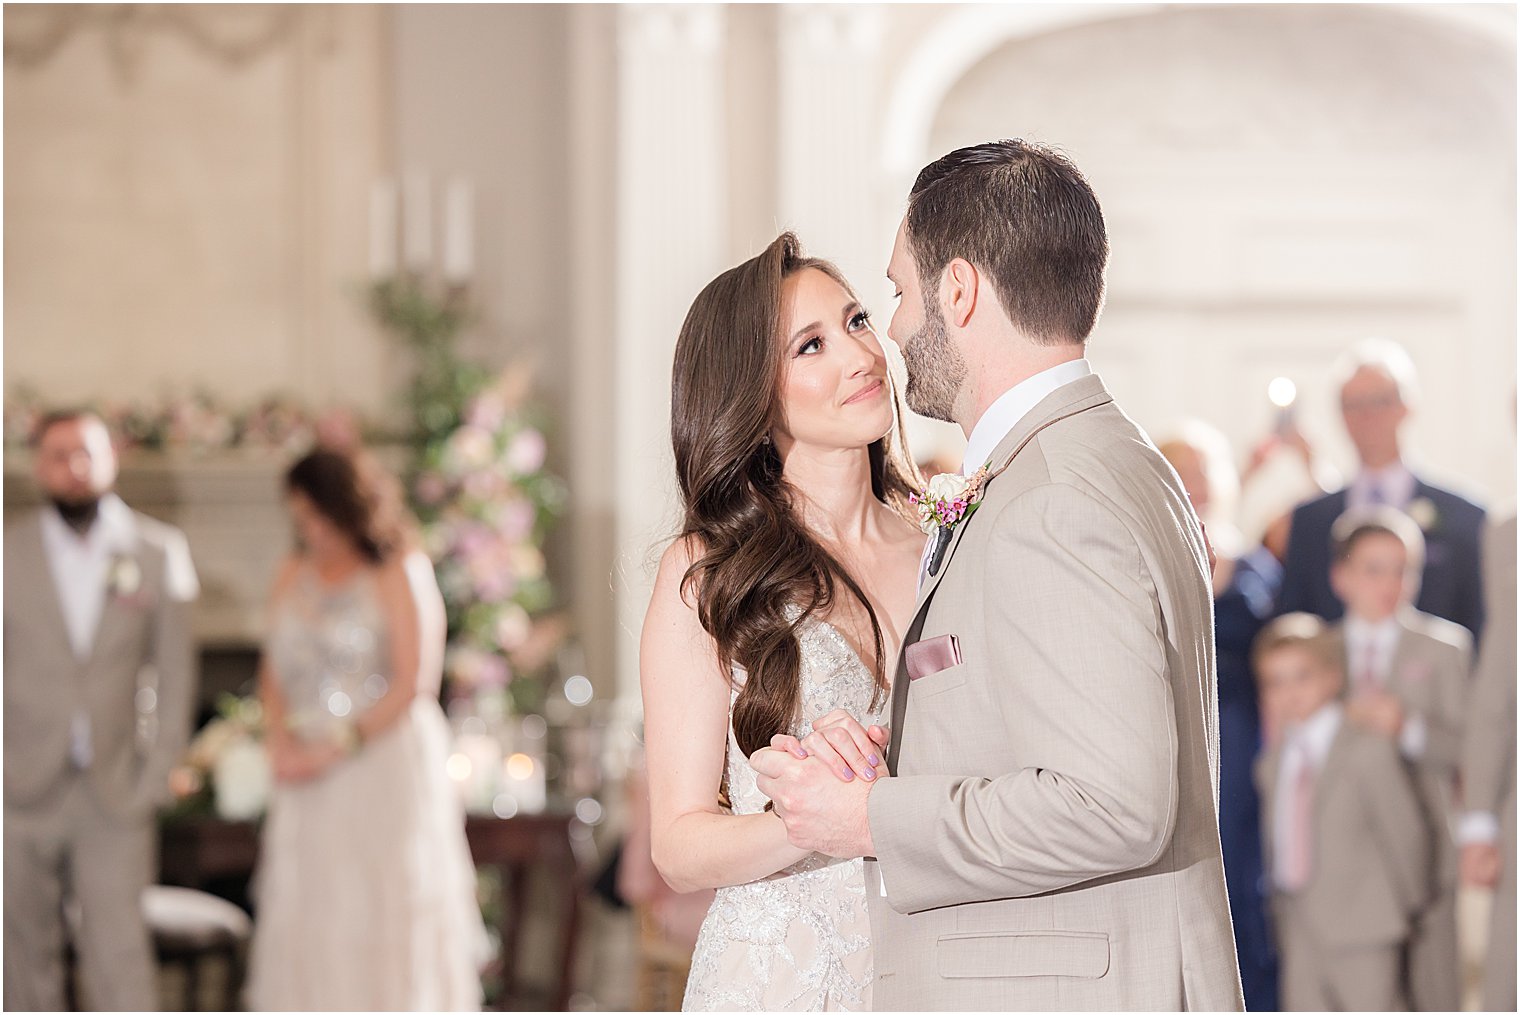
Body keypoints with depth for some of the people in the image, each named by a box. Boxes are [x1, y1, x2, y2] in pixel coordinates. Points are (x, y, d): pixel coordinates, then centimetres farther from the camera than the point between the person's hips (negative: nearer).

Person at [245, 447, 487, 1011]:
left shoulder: (399, 574, -6)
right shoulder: (293, 574, 11)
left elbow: (413, 681, -11)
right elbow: (274, 670, 12)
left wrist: (342, 747, -13)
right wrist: (280, 741, -5)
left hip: (384, 759, -5)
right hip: (308, 772, 5)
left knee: (384, 912, -4)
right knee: (305, 915, 1)